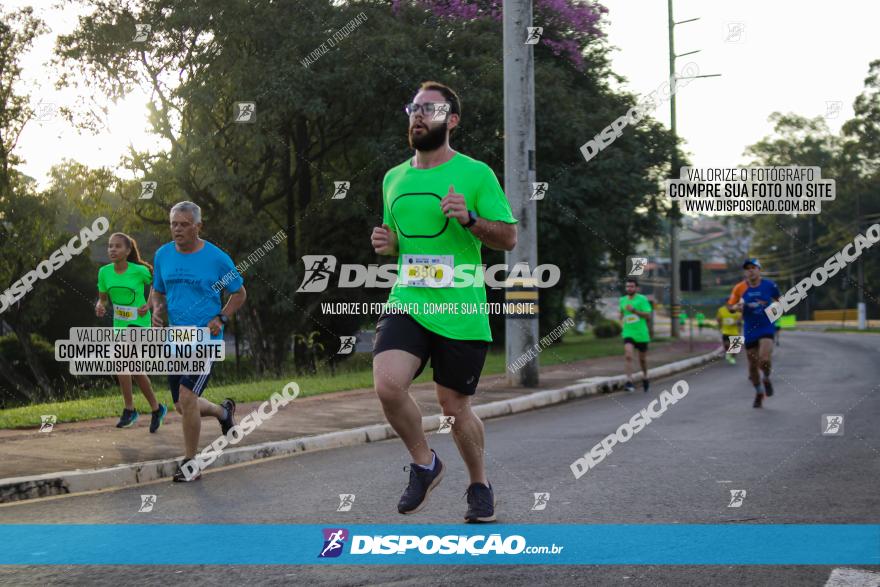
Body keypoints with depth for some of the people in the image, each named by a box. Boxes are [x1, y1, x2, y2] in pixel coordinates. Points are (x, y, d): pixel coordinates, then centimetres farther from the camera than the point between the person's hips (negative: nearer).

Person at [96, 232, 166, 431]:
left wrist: (149, 304, -11)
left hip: (139, 323, -6)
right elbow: (102, 298, 9)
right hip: (119, 325, 6)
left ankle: (129, 409, -7)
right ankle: (157, 409, 24)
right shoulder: (104, 272, -3)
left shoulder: (139, 271, -14)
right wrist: (99, 306, -13)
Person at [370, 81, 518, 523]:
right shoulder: (393, 178, 14)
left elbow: (508, 239, -1)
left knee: (454, 406, 5)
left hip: (461, 312, -3)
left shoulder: (475, 173, -1)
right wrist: (386, 244, 3)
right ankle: (424, 464, 5)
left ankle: (479, 485, 32)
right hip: (406, 303, 3)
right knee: (388, 385, -21)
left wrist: (469, 218, -19)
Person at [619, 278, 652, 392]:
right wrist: (622, 318, 7)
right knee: (628, 356, -20)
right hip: (628, 334, 2)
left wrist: (634, 311, -23)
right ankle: (629, 382, -25)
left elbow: (648, 315, -13)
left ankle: (645, 376, 40)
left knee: (642, 359, 12)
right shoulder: (622, 300, 8)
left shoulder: (642, 299, -6)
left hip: (641, 334, -2)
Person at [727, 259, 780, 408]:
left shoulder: (769, 286, -3)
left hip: (766, 327, -2)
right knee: (753, 365, 6)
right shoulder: (739, 288, -2)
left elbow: (779, 301, 14)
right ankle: (759, 393, 29)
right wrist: (736, 307, -17)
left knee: (764, 359, -23)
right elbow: (729, 306, 5)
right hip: (749, 330, 2)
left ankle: (767, 379, 11)